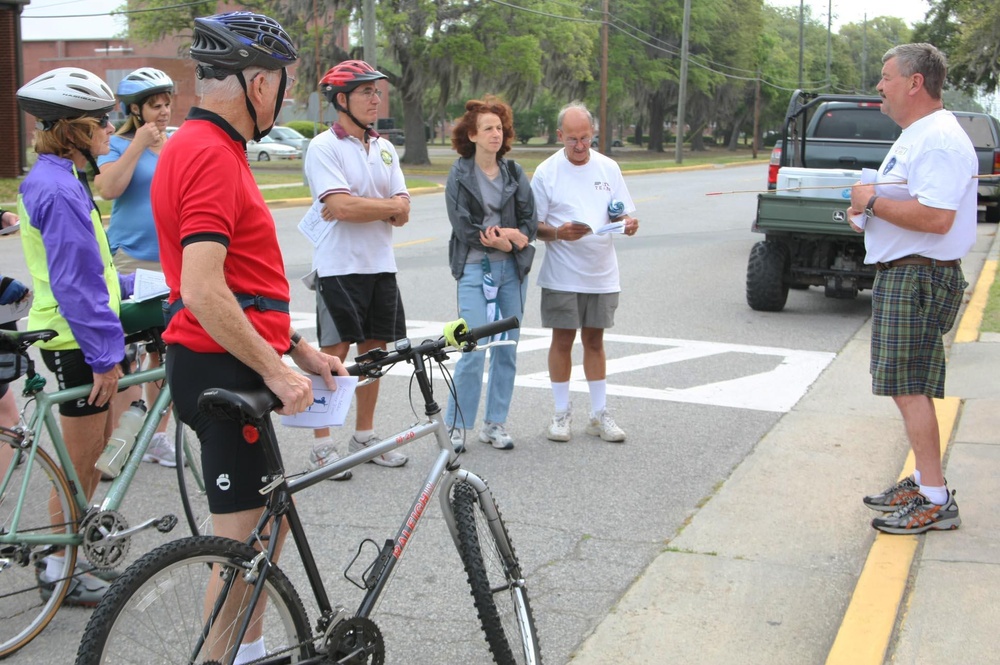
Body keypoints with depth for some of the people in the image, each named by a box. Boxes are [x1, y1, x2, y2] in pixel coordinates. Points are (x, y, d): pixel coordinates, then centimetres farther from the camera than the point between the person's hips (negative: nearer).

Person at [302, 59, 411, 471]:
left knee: (373, 350, 12)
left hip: (381, 267, 6)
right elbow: (342, 207, -21)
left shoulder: (385, 149, 11)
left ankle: (364, 435, 24)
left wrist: (359, 207, -14)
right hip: (340, 267, -6)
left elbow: (402, 214, 3)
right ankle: (322, 445, 6)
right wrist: (389, 206, -8)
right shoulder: (324, 147, -8)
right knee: (334, 355, -2)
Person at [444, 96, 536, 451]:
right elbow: (463, 226, -8)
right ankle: (457, 425, 3)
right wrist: (504, 238, -11)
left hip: (512, 268, 4)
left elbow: (529, 222, 4)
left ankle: (495, 424, 17)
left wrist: (504, 234, -15)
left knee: (507, 349, 7)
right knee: (473, 350, -10)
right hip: (475, 267, -4)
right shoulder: (459, 175, 0)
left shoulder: (515, 174, 10)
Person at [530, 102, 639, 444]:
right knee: (562, 340, 4)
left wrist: (628, 222, -13)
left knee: (594, 340, 11)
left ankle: (599, 414, 18)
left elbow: (622, 214, 10)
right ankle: (561, 413, 15)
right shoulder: (547, 172, -3)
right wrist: (558, 232, -23)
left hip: (602, 274, 3)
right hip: (562, 276, -3)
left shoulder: (608, 168, 6)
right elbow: (534, 226, -4)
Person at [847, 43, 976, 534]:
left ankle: (935, 501, -6)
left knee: (909, 388, -10)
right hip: (900, 273, 11)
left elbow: (936, 217, -29)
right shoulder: (914, 136, 18)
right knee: (910, 387, 15)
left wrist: (873, 201, -17)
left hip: (918, 278, -11)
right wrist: (870, 207, 10)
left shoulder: (939, 140, -17)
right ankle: (921, 481, 25)